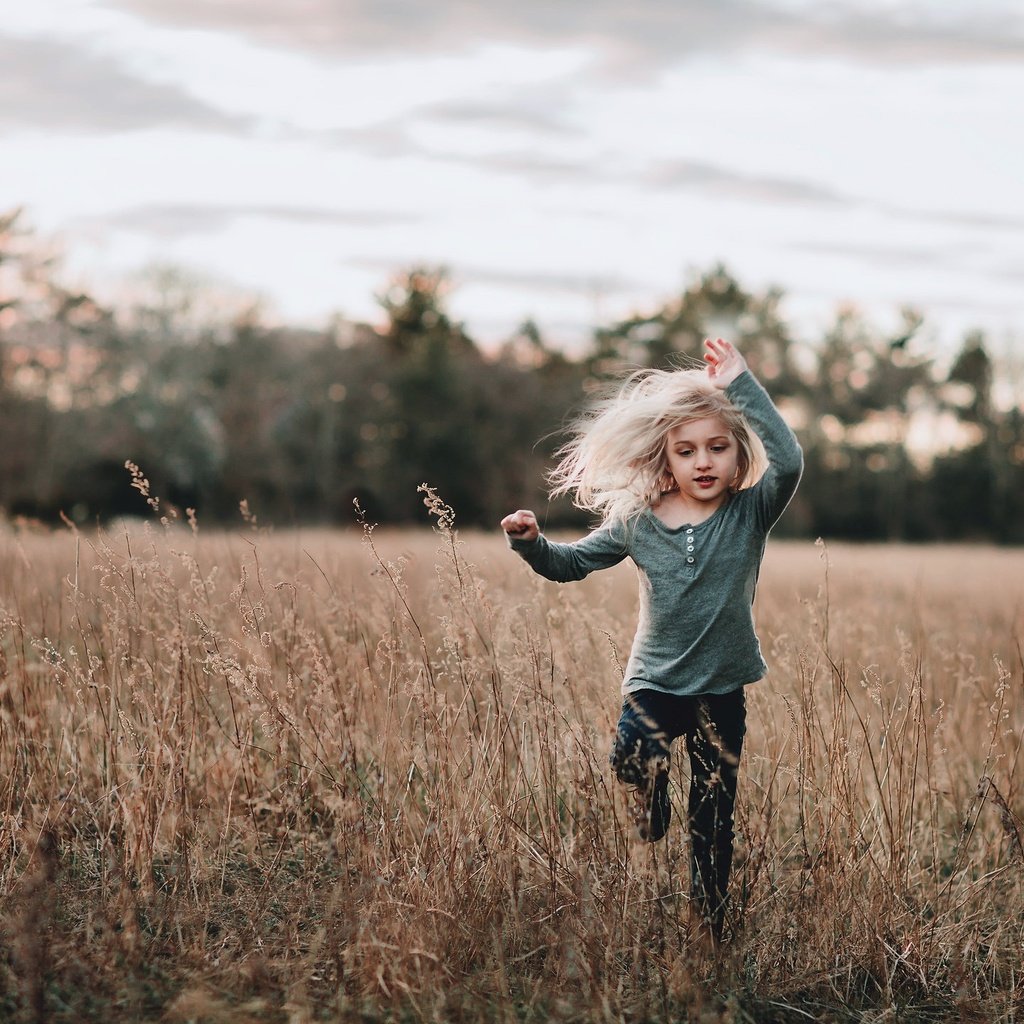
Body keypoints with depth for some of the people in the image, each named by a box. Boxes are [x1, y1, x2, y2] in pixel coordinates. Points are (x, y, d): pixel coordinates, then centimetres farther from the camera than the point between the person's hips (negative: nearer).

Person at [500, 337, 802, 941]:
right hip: (654, 684, 0)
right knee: (633, 764, -27)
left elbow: (789, 461, -27)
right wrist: (531, 542, -12)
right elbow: (572, 563, 9)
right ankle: (653, 816, 7)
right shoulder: (637, 523, -3)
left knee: (714, 823, 8)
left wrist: (743, 386, -28)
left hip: (723, 692, 0)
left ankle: (710, 932, 26)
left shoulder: (751, 513, -8)